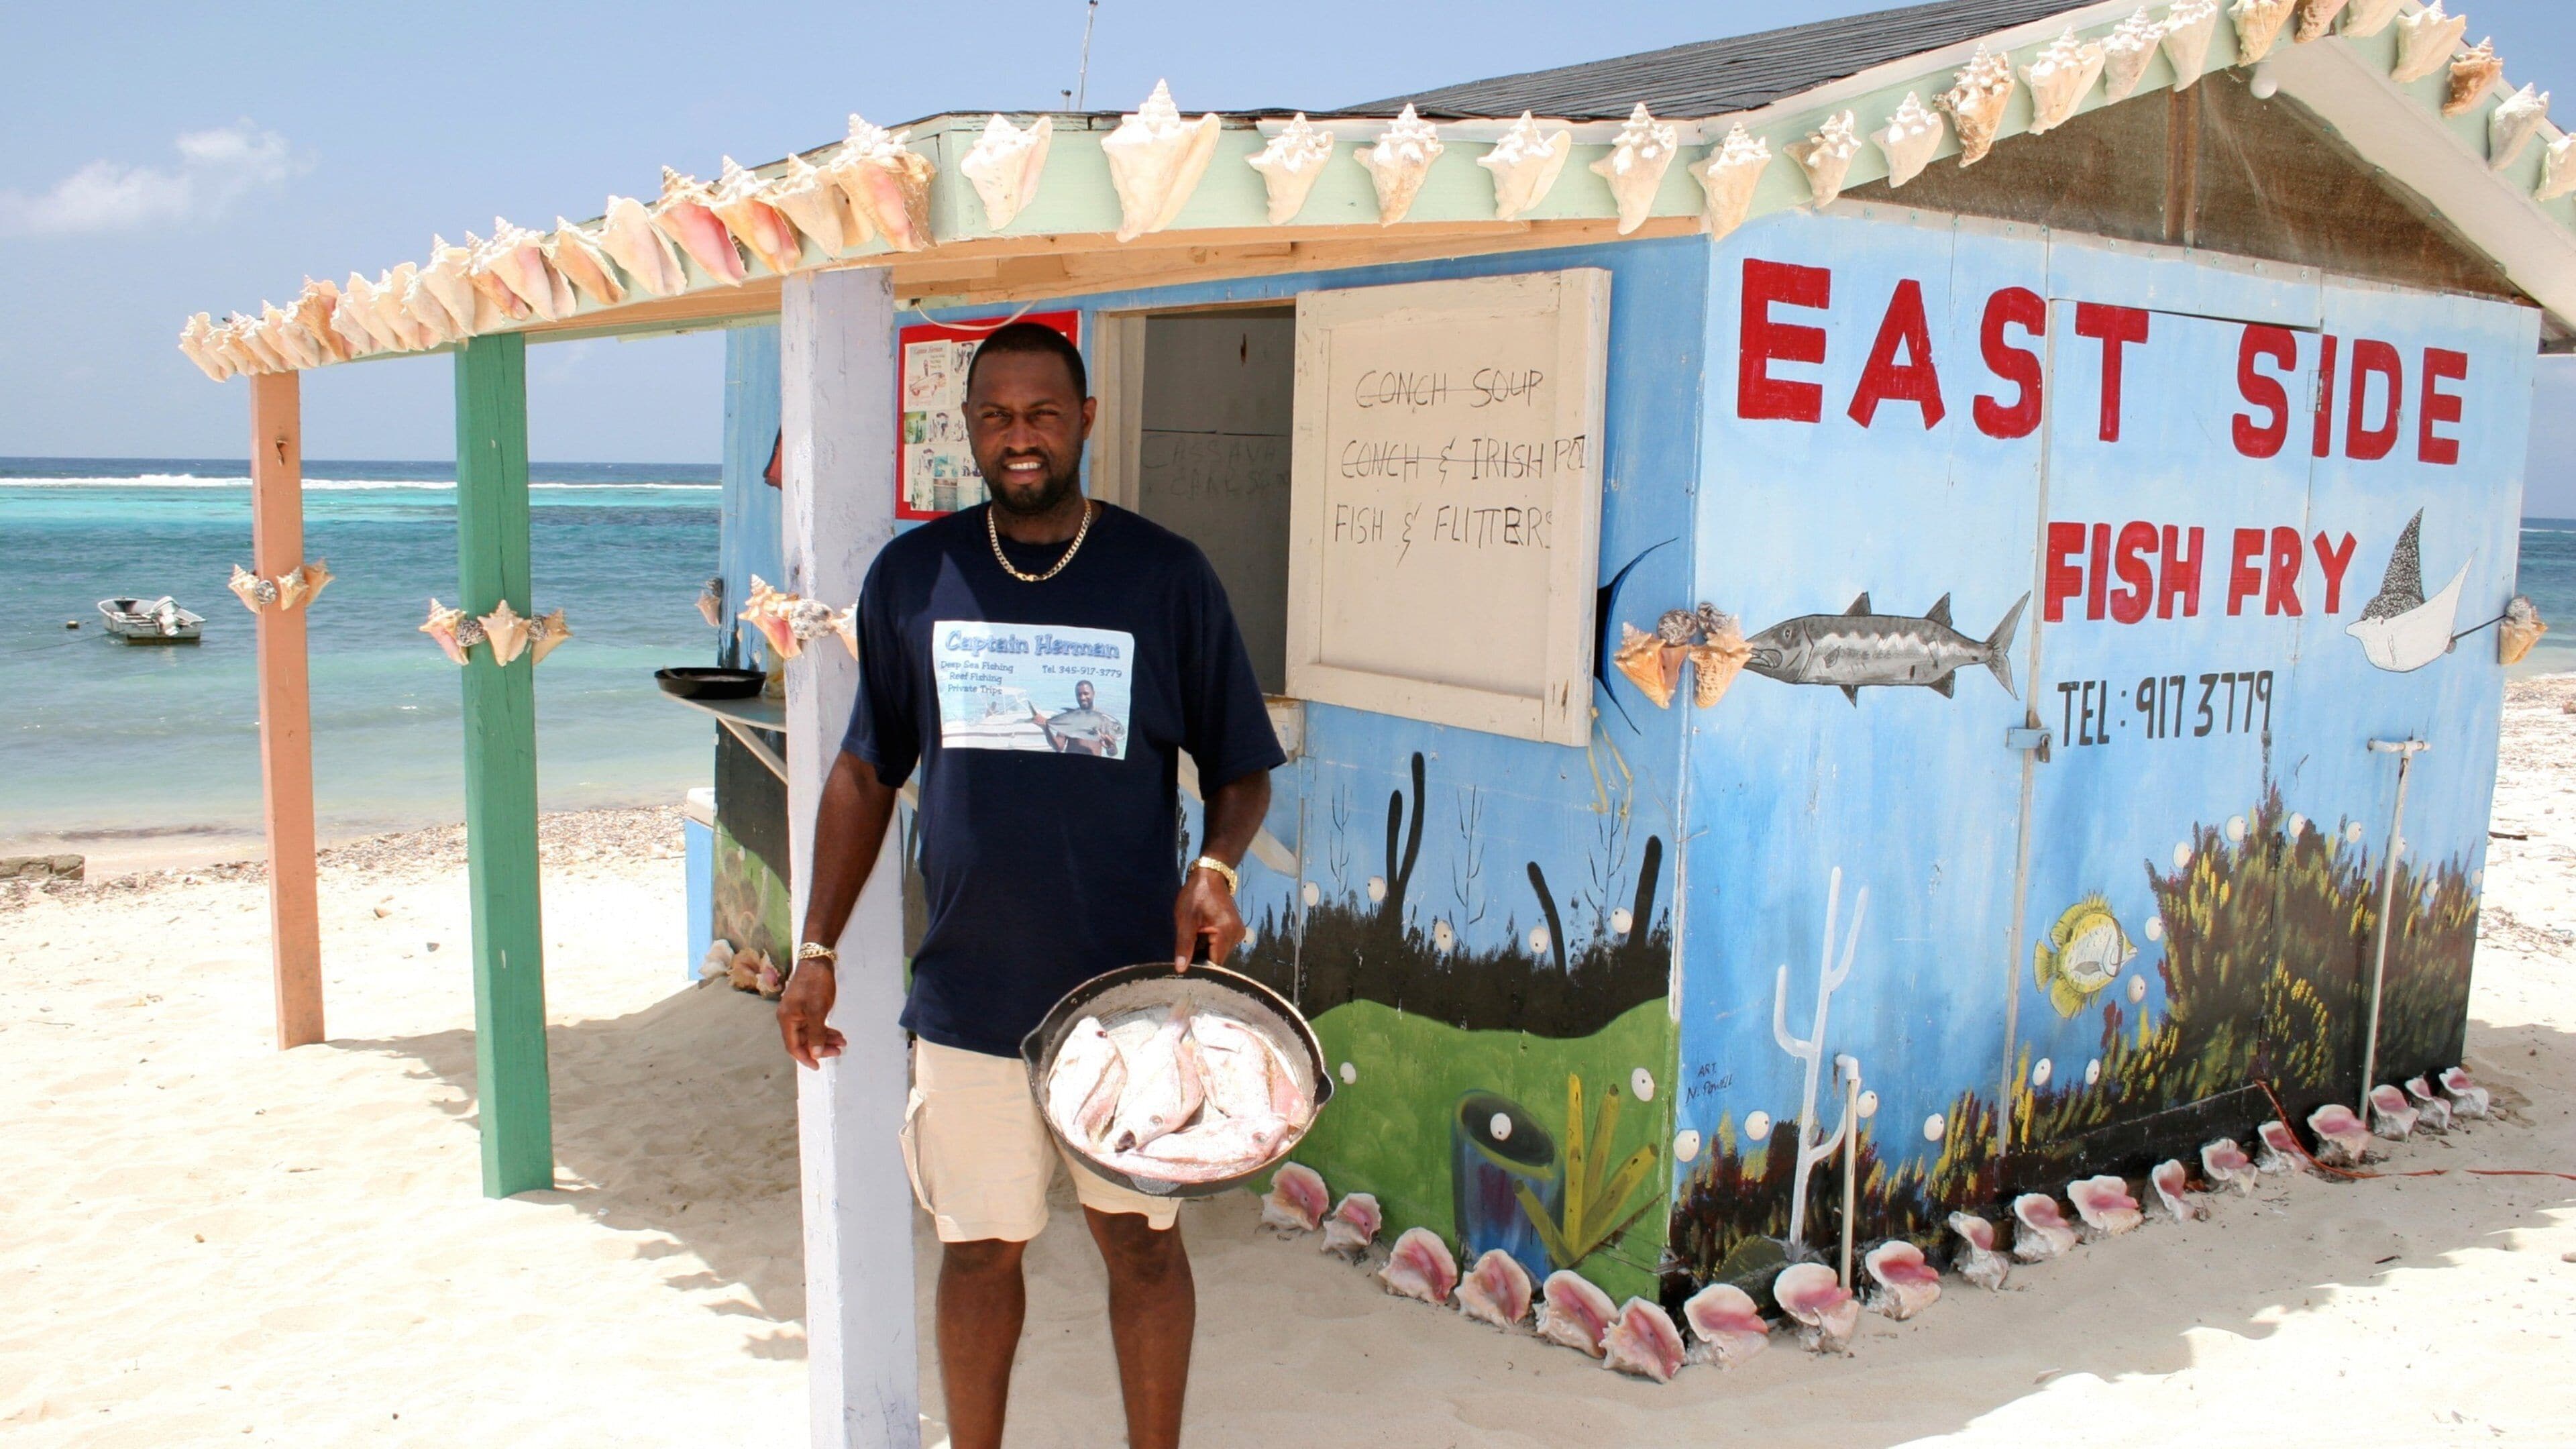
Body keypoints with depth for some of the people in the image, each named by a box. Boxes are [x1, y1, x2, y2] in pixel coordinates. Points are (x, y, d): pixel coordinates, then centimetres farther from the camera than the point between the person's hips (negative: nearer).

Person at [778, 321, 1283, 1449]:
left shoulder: (1166, 575, -3)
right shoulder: (911, 576, 3)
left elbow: (1239, 766, 3)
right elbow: (867, 771, 9)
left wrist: (1216, 866, -17)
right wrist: (817, 949, 6)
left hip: (1129, 986, -1)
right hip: (968, 990, 2)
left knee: (1142, 1239, 10)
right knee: (978, 1250, 13)